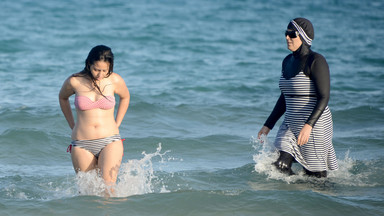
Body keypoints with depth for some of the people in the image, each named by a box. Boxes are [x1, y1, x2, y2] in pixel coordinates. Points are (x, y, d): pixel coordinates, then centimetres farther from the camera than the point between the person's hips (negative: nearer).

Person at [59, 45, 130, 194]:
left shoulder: (115, 80, -2)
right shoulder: (74, 81, -3)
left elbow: (125, 97, 21)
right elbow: (62, 98, 20)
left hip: (110, 142, -1)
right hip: (82, 145, 1)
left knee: (108, 188, -20)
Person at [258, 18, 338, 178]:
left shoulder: (316, 61, -13)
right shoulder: (288, 61, 12)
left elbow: (324, 98, -20)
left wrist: (308, 125, -31)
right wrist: (268, 125, 17)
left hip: (315, 125, -7)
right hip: (291, 125, 7)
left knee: (315, 176, 1)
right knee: (280, 167, -9)